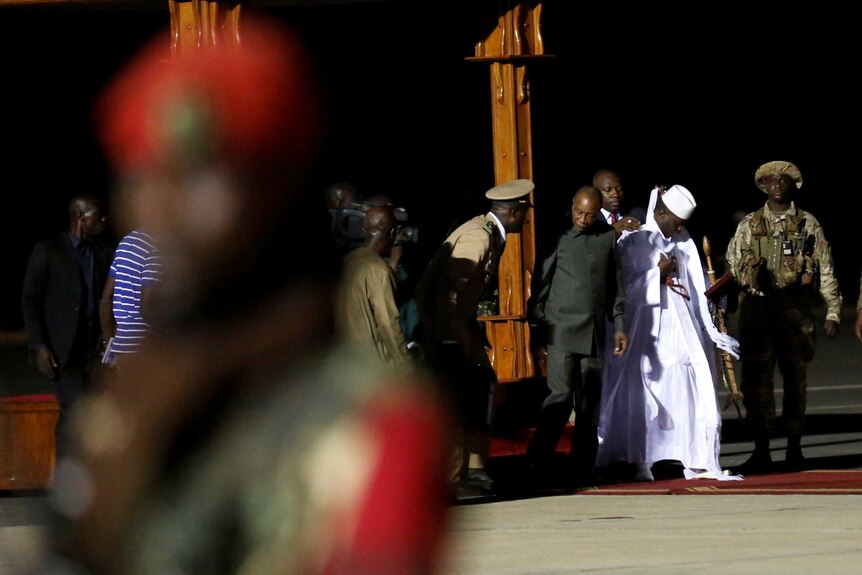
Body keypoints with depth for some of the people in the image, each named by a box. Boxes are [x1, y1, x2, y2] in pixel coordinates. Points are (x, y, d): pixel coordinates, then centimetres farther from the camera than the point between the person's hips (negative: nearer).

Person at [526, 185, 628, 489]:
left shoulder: (608, 238, 10)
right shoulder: (559, 237, -2)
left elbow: (614, 285, 18)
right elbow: (542, 284, 0)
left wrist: (619, 326, 14)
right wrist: (536, 326, -3)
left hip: (595, 332, 4)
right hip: (562, 329, -4)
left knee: (590, 402, 5)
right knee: (561, 395, -13)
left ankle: (583, 469, 10)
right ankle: (537, 461, -5)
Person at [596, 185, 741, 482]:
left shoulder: (684, 243, 12)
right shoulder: (633, 241, -2)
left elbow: (697, 290, 14)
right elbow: (626, 288, -7)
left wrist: (712, 332, 12)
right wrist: (658, 273, -12)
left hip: (684, 332, 4)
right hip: (647, 332, -4)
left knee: (695, 392, -2)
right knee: (643, 394, -3)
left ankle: (698, 461, -1)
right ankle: (640, 463, 1)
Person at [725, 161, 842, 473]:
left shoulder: (808, 224, 8)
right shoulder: (749, 225, 10)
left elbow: (826, 270, 7)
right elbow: (732, 266, 12)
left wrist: (832, 311, 1)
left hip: (796, 307, 0)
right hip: (757, 306, 0)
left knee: (796, 376, 3)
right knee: (757, 377, -4)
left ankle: (794, 448, 11)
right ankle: (761, 450, -1)